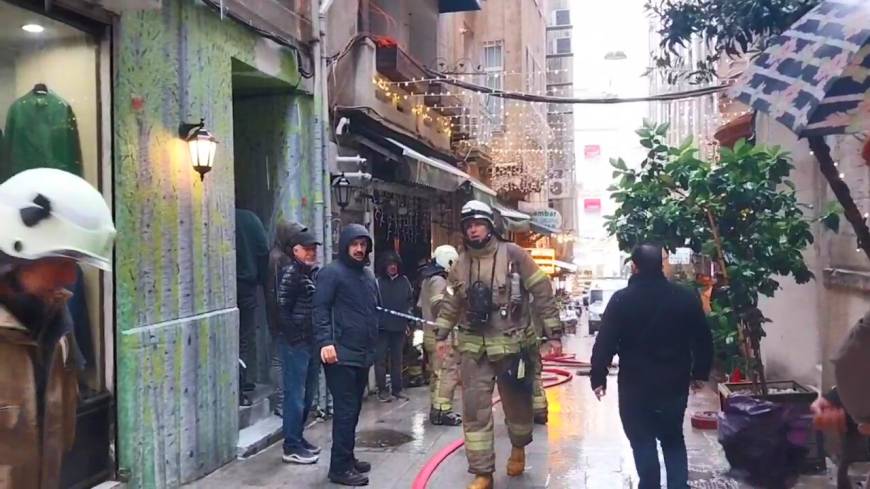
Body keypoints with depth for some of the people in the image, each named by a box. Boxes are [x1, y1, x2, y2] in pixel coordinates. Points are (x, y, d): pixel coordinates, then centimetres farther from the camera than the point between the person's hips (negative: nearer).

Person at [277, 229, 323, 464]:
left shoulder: (316, 273, 13)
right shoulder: (291, 273, -10)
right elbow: (283, 309, -15)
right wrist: (295, 336, -16)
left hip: (313, 341, 8)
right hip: (296, 343, -8)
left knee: (308, 394, 15)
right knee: (295, 395, -3)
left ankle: (298, 438, 27)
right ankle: (291, 447, 5)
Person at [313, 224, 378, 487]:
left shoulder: (368, 275, 18)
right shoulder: (331, 272, -7)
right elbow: (320, 309, -14)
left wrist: (373, 346, 20)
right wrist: (325, 342, -25)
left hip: (363, 354, 8)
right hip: (342, 355, -8)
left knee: (354, 409, 15)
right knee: (345, 410, -6)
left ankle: (347, 458, 26)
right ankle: (339, 467, 1)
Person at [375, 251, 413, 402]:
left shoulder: (404, 281, 6)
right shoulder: (378, 281, -6)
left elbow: (410, 299, 16)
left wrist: (407, 313, 7)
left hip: (399, 326, 4)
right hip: (382, 327, -4)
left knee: (397, 359, 12)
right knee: (381, 359, -1)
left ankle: (397, 389, 21)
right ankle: (382, 390, 7)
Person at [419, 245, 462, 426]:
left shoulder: (427, 279, 17)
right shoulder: (439, 280, -15)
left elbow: (421, 305, 21)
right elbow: (438, 305, -26)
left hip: (430, 333, 10)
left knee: (437, 374, 16)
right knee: (448, 373, -8)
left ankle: (436, 408, 23)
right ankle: (442, 411, -8)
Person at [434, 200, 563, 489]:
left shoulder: (513, 254, -7)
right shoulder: (461, 263, 6)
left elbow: (542, 292, -6)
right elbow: (450, 302, 17)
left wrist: (553, 333, -7)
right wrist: (441, 335, 13)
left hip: (509, 345, -3)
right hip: (473, 347, 3)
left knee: (516, 403, 13)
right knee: (475, 409, 1)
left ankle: (518, 448, 43)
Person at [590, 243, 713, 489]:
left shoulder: (621, 299, -9)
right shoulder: (686, 297, 0)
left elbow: (605, 342, -11)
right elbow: (703, 339, 5)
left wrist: (598, 377, -2)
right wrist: (700, 372, 16)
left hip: (635, 385, -3)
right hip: (675, 383, 3)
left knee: (643, 442, 8)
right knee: (673, 439, 19)